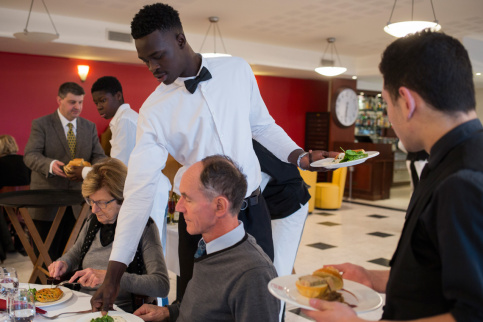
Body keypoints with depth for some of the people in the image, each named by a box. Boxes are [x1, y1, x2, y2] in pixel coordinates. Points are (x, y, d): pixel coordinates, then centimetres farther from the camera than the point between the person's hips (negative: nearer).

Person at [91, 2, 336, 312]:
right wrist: (114, 274, -15)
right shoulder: (154, 110, -9)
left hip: (253, 209, 2)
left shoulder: (237, 70, -3)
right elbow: (140, 190, -12)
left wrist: (301, 156, -4)